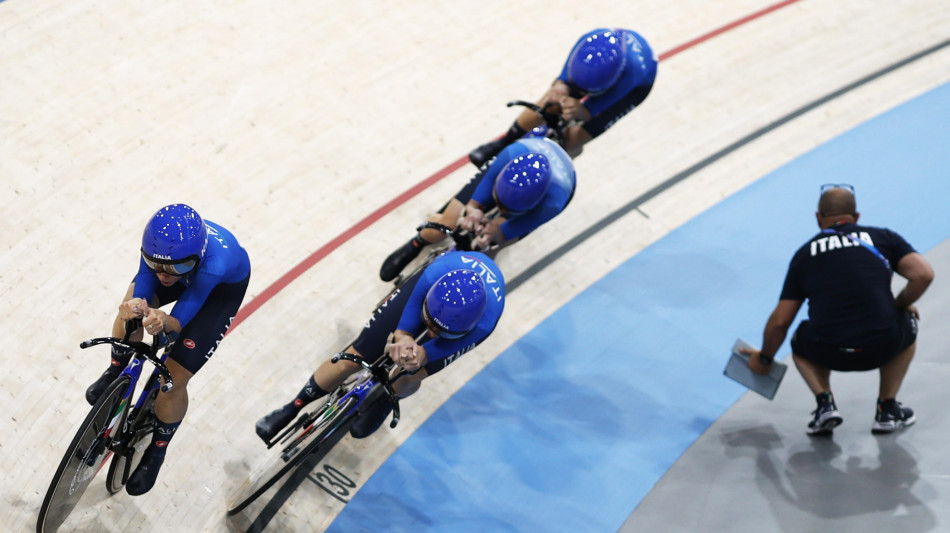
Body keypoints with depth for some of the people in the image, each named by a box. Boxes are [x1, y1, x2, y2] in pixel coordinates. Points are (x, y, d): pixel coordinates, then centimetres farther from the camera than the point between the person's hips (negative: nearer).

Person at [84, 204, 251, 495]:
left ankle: (156, 452, 19)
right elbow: (143, 284, -26)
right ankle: (117, 372, 18)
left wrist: (164, 322, -60)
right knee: (132, 305, -17)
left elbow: (181, 320, -37)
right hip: (189, 266, 4)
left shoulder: (215, 264, -46)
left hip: (223, 285, -4)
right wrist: (136, 306, -49)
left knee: (173, 380, -9)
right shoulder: (157, 241, -36)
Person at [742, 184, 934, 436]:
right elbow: (924, 275, 0)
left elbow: (780, 321, 16)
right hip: (882, 346, 0)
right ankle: (887, 410, 26)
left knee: (800, 343, 35)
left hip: (827, 353, 0)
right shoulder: (883, 237, 14)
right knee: (907, 323, 34)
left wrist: (764, 359, 33)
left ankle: (825, 402, 10)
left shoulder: (805, 253, 16)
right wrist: (900, 305, 19)